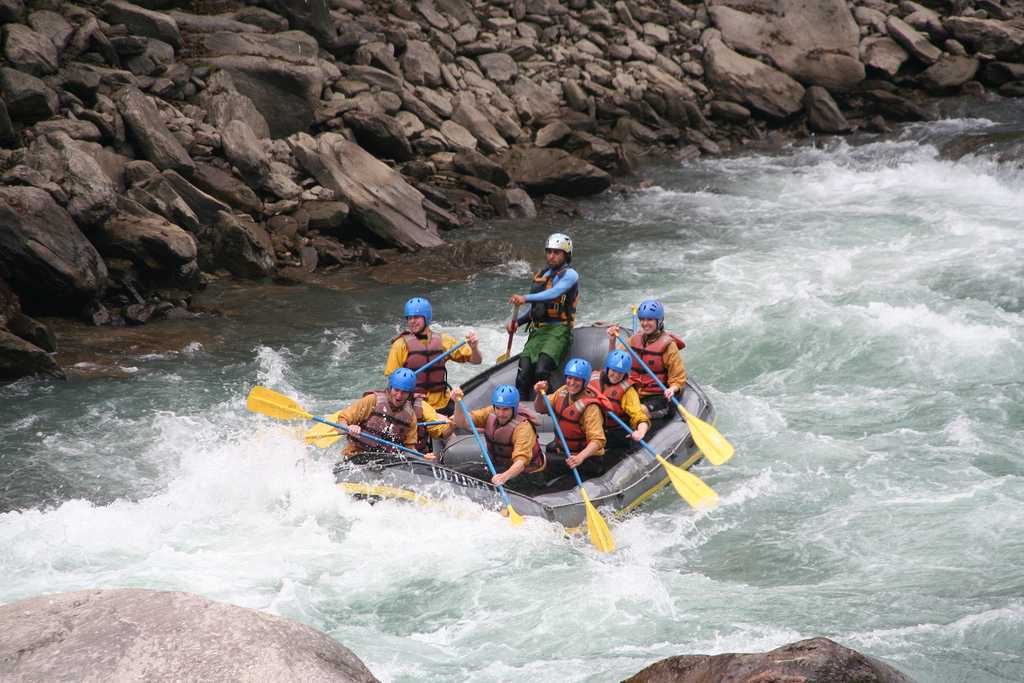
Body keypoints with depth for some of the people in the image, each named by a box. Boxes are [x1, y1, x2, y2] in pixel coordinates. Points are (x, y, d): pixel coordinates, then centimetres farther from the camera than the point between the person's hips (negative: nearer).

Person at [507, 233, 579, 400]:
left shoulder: (570, 274, -1)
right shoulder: (541, 276, 22)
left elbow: (554, 293, -20)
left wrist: (526, 298, -33)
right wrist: (517, 321, 6)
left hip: (558, 330, -6)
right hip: (538, 330, 6)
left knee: (541, 372, -27)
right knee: (524, 372, -17)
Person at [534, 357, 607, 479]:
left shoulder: (590, 407, -21)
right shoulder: (563, 392, 0)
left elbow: (597, 440, -28)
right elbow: (540, 408, 13)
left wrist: (580, 457, -44)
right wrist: (540, 395, -9)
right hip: (561, 450, 7)